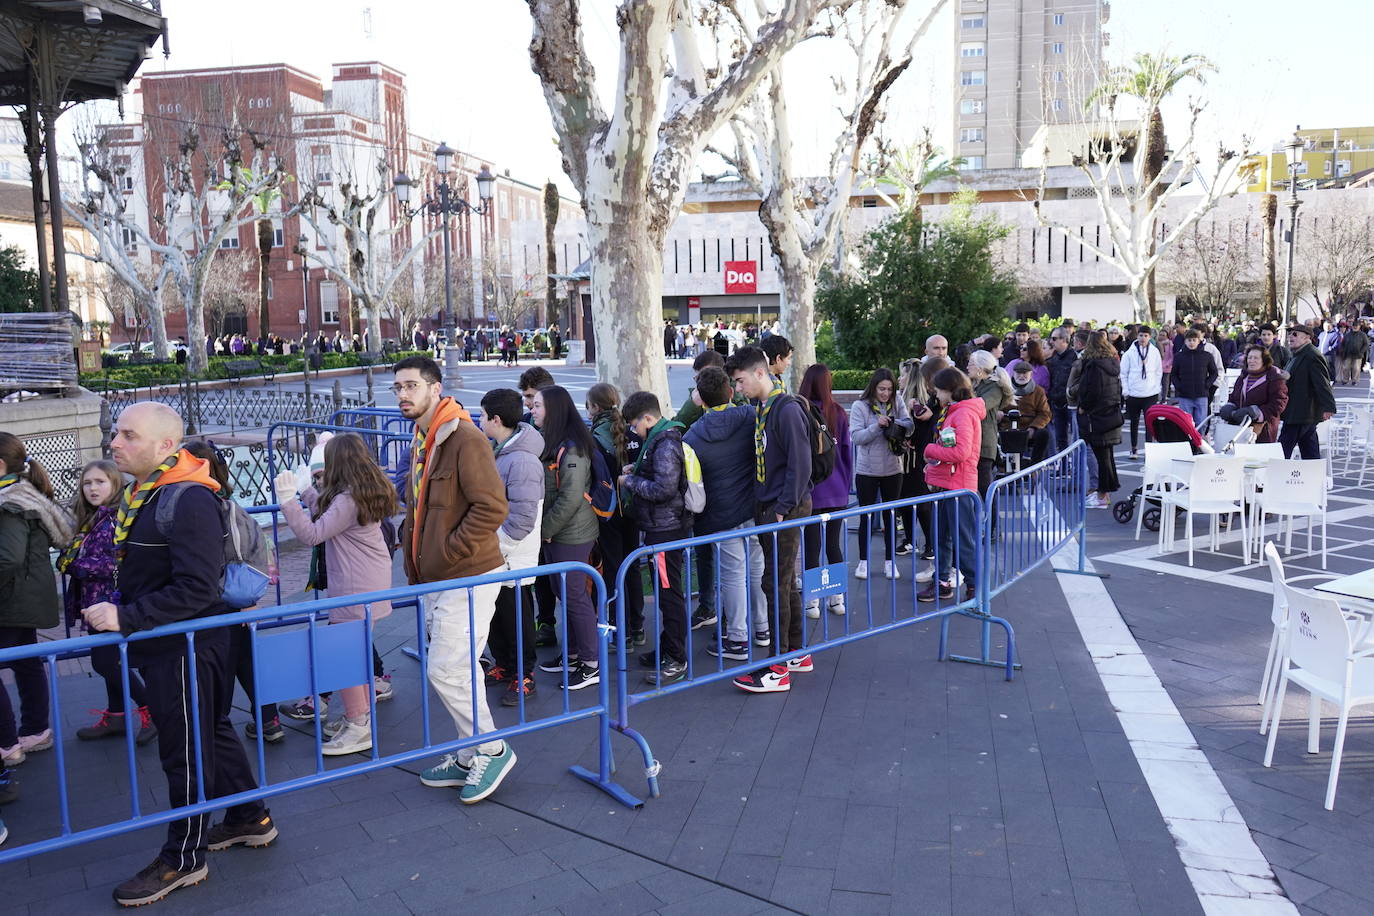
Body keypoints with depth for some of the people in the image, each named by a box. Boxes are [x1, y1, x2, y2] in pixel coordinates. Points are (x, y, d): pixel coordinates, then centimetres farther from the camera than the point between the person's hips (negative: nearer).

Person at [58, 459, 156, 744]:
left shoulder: (118, 518, -15)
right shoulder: (90, 520, 12)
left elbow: (114, 564, -21)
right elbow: (77, 556, 17)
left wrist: (73, 565, -14)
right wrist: (67, 560, -3)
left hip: (111, 600, -8)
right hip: (96, 600, 8)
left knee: (105, 661, -6)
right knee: (108, 660, 15)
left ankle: (151, 708, 7)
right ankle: (115, 716, 26)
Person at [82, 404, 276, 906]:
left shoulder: (190, 501, -23)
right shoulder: (142, 492, 7)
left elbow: (196, 589, -27)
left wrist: (125, 617, -26)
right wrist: (115, 607, 7)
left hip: (188, 648, -9)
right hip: (160, 645, 9)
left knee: (185, 751, 5)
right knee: (212, 734, 20)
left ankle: (182, 859, 21)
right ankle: (250, 819, 36)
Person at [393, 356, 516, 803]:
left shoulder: (464, 439, -17)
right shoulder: (421, 441, 13)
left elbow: (491, 508, -23)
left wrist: (449, 552, -19)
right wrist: (414, 561, 16)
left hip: (468, 578, -9)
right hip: (435, 579, 9)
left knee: (446, 671, -7)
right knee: (457, 670, 15)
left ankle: (491, 750, 11)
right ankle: (471, 757, 28)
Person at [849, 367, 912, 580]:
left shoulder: (897, 403, 1)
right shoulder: (860, 406, -6)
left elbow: (909, 426, -8)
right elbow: (856, 436, -12)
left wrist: (895, 423, -28)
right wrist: (877, 426, -24)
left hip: (892, 469, 2)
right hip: (867, 470, -2)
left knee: (891, 516, 9)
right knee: (867, 517, 4)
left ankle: (890, 561, 19)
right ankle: (863, 561, 16)